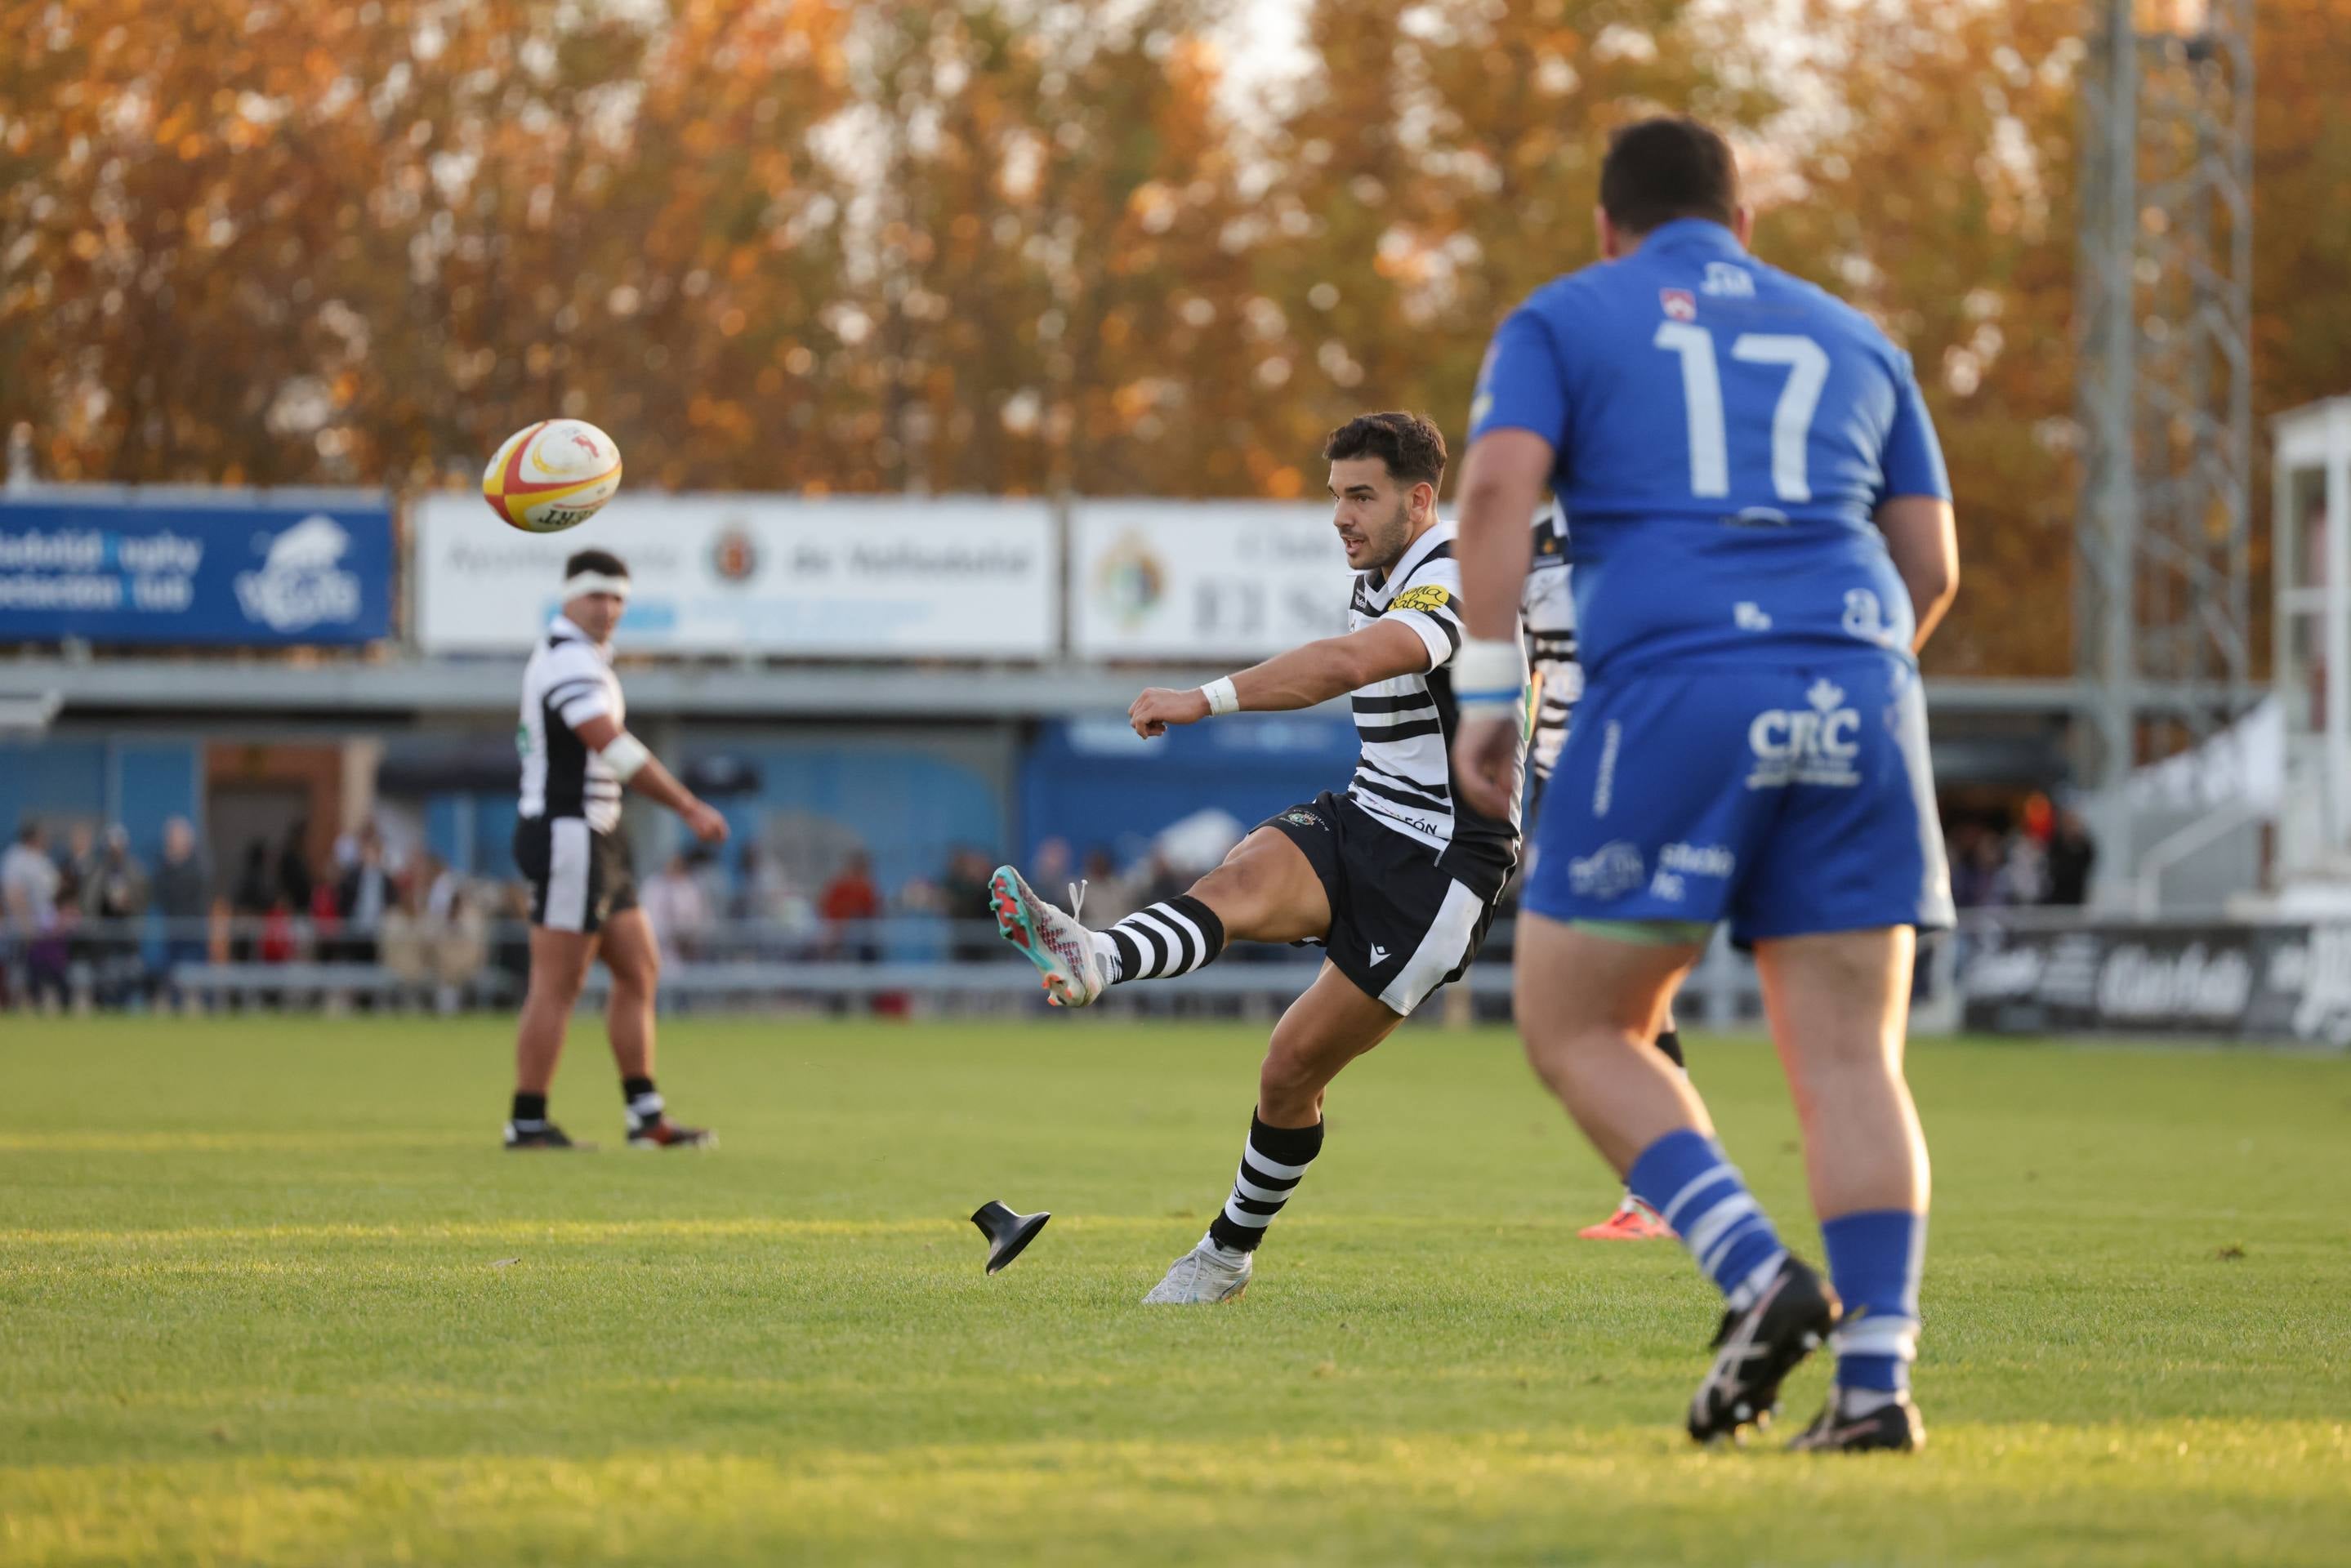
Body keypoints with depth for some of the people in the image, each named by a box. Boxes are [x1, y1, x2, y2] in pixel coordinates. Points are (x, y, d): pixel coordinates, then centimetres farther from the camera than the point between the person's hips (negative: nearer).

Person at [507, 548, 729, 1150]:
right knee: (557, 987, -6)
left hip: (596, 841, 11)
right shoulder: (570, 661, -17)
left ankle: (646, 1117, 15)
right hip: (569, 837, -11)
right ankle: (528, 1122, -1)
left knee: (639, 971, 12)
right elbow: (618, 752, -26)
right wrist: (692, 811, -26)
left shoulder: (581, 658, 16)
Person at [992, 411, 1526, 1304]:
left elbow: (1345, 664, -38)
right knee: (1245, 880, -26)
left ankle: (1231, 1253, 11)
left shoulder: (1455, 583, -19)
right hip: (1359, 823, 8)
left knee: (1295, 1064, -5)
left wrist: (1206, 699, -46)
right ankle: (1090, 961, -49)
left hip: (1442, 861, -8)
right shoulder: (1374, 584, 12)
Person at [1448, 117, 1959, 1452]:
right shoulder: (1851, 341, 24)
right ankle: (1877, 1377, -8)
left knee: (1579, 1031, 9)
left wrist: (1488, 691, -2)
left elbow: (1499, 483, -4)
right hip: (1854, 701, 3)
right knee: (1851, 1063, 4)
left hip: (1671, 691, -3)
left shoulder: (1564, 320, 14)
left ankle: (1761, 1277, -10)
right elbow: (1932, 566, 19)